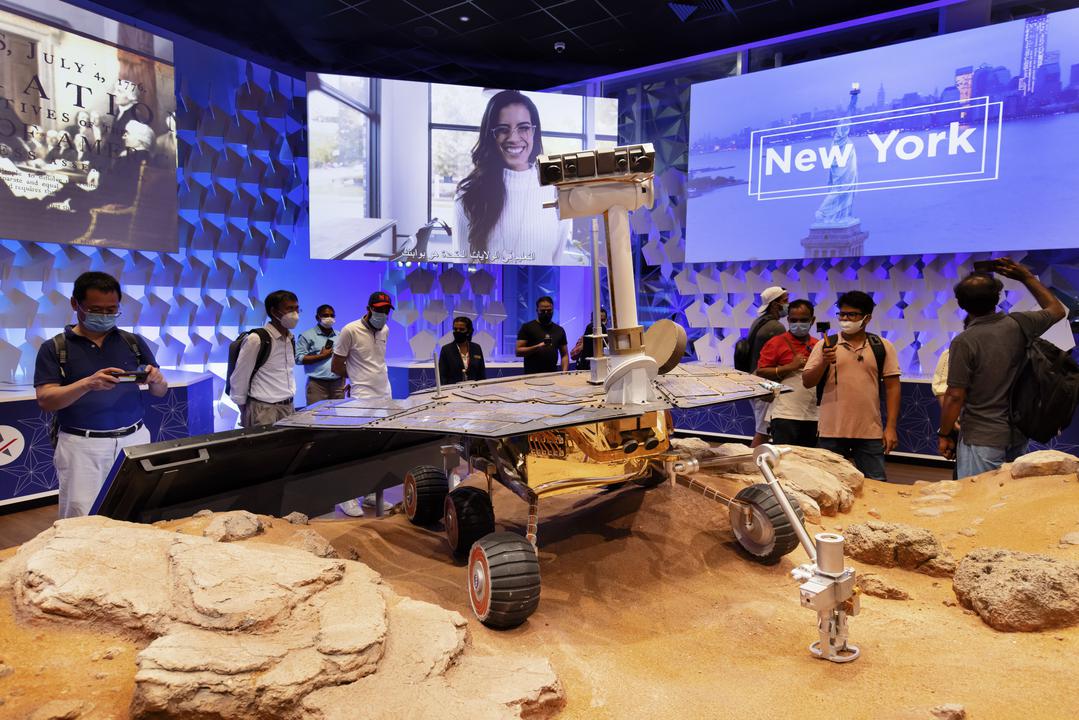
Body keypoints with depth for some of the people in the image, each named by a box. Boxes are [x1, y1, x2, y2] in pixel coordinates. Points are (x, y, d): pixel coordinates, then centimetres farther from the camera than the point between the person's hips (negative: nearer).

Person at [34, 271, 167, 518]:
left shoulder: (133, 342, 9)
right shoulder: (54, 348, 2)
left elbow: (160, 392, 10)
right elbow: (45, 400, -6)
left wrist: (156, 380, -14)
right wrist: (87, 384, -23)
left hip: (134, 440, 2)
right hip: (81, 445, -2)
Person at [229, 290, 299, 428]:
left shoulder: (291, 340, 9)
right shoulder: (256, 340, -13)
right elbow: (239, 379, -7)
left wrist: (290, 400, 14)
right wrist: (245, 414, -1)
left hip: (289, 407, 7)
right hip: (264, 410, -6)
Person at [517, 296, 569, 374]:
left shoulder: (559, 330, 16)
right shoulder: (527, 327, 3)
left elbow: (564, 355, 15)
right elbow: (518, 351, -3)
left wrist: (564, 372, -2)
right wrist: (536, 347, -17)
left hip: (553, 374, 3)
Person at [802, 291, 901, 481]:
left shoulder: (882, 347, 5)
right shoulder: (825, 346, 4)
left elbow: (892, 387, 4)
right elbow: (807, 382, 0)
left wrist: (890, 427, -1)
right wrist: (824, 363, -19)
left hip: (870, 433, 0)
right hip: (831, 432, 0)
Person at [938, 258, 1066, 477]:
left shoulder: (964, 342, -18)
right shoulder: (1018, 325, -2)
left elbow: (955, 397, -16)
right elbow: (1057, 310, 21)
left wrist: (944, 434, -4)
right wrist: (1026, 276, 21)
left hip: (982, 440, -6)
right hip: (1018, 436, 6)